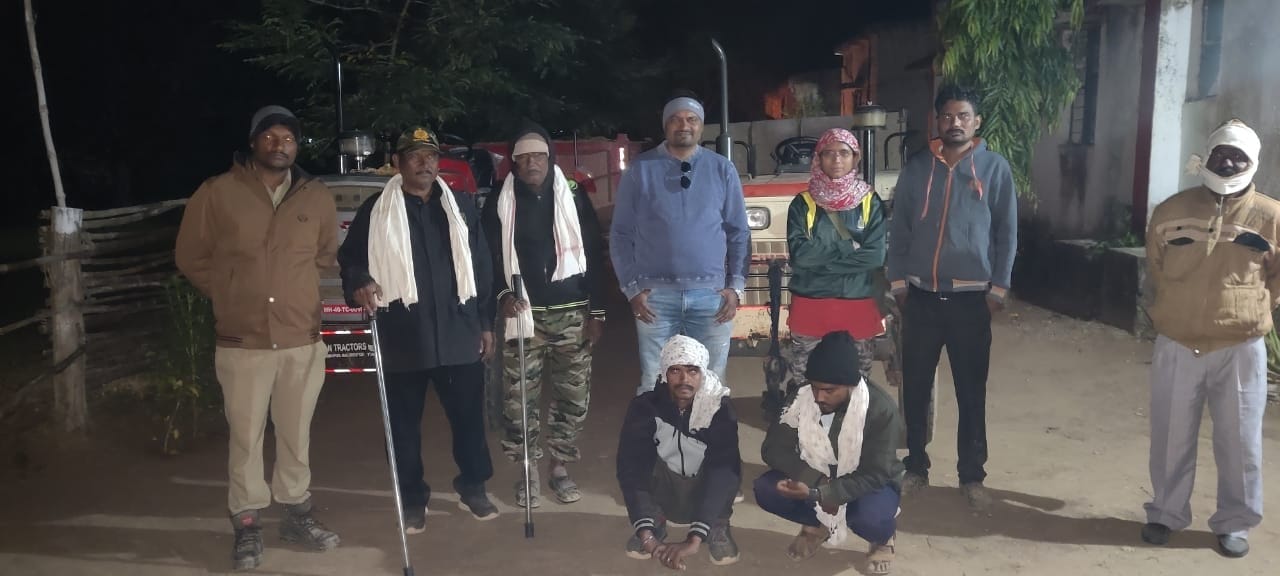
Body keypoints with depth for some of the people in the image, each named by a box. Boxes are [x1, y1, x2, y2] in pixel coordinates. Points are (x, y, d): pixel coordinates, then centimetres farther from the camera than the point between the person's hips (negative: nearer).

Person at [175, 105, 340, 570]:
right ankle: (247, 523, 17)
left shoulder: (317, 197, 4)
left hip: (303, 339, 2)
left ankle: (297, 513, 26)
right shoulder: (217, 193, -3)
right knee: (246, 436, 5)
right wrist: (230, 295, 9)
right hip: (242, 341, -2)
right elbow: (191, 257, 6)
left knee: (296, 433, 11)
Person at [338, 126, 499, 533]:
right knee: (404, 424, 7)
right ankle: (412, 500, 22)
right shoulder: (376, 211, 3)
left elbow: (481, 267, 11)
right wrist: (359, 283, -20)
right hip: (403, 338, -1)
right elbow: (350, 258, 3)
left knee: (468, 416, 8)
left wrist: (486, 322, 9)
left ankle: (473, 488, 26)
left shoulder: (461, 207, 11)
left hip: (459, 334, 2)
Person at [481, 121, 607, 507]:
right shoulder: (499, 206, 4)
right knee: (519, 398, -3)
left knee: (574, 396, 3)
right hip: (524, 314, -1)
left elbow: (594, 255, 4)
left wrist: (597, 312, 0)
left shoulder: (574, 198, 4)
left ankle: (559, 468, 20)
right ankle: (528, 472, 14)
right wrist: (502, 295, -14)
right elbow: (489, 258, 6)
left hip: (572, 313, 1)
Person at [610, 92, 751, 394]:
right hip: (655, 294, -1)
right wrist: (632, 288, -3)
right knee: (654, 383, 5)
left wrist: (736, 285, 0)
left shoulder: (722, 169, 6)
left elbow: (739, 232, 8)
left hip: (711, 293, 1)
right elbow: (621, 233, 4)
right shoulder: (641, 169, 2)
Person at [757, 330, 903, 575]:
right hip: (815, 481, 3)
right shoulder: (801, 398, -17)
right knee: (766, 489, -22)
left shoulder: (881, 409, -27)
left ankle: (882, 538, 3)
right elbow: (773, 449, -15)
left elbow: (876, 475, -27)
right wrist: (814, 480, -31)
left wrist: (818, 493, -39)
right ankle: (817, 524, 8)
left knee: (871, 516, -38)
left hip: (867, 485, -3)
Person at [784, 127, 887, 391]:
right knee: (803, 386, 3)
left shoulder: (870, 202, 4)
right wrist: (849, 248, -8)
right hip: (810, 305, 0)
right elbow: (799, 252, -10)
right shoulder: (803, 203, 3)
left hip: (858, 305, 1)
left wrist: (820, 257, -10)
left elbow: (876, 255, -8)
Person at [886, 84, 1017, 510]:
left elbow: (1007, 232, 2)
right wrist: (897, 282, 2)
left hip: (971, 298, -2)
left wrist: (998, 288, -3)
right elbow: (898, 229, 8)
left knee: (971, 392, 5)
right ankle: (916, 468, 22)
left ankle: (972, 476, 18)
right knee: (915, 388, 7)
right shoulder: (917, 168, 6)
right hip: (921, 296, 2)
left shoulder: (995, 168, 2)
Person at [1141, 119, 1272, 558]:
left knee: (1239, 443, 8)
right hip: (1177, 345, 1)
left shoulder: (1270, 216, -5)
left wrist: (1254, 308, 7)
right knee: (1171, 440, 11)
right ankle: (1166, 514, 27)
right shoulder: (1172, 210, 0)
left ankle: (1235, 524, 25)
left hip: (1240, 349, -1)